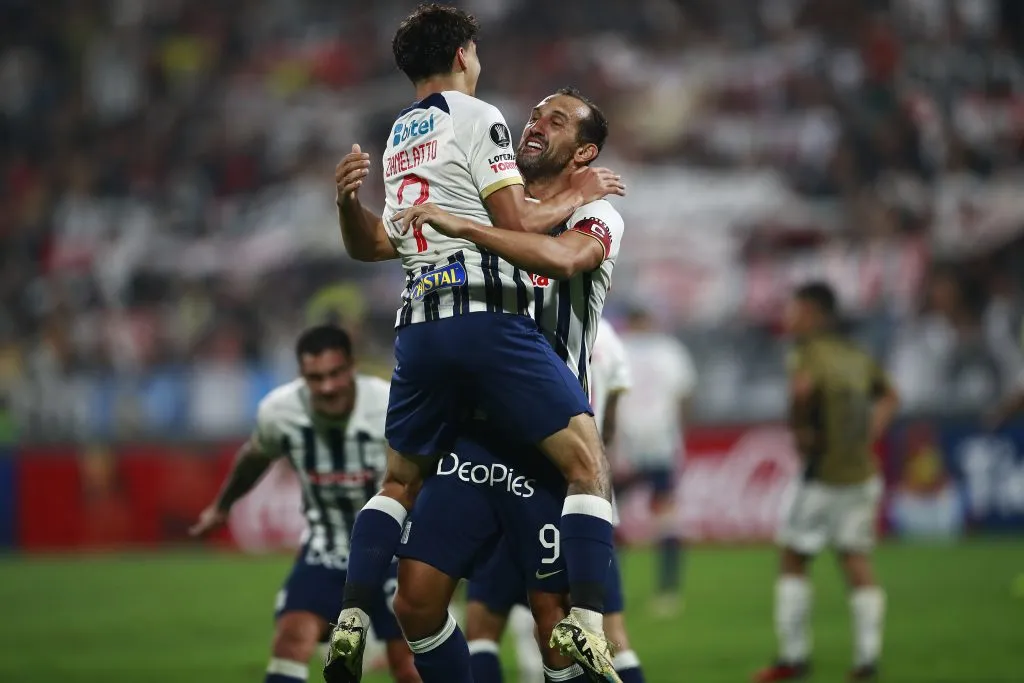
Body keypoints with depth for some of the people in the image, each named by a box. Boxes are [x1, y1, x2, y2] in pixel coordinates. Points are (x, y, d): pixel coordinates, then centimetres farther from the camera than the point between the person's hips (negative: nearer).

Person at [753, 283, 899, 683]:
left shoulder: (810, 353, -12)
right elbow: (888, 396, 26)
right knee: (857, 560, 7)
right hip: (862, 472, 7)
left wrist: (798, 429, -20)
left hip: (823, 477, -7)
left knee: (793, 560, 5)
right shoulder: (855, 356, 11)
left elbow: (803, 387, -36)